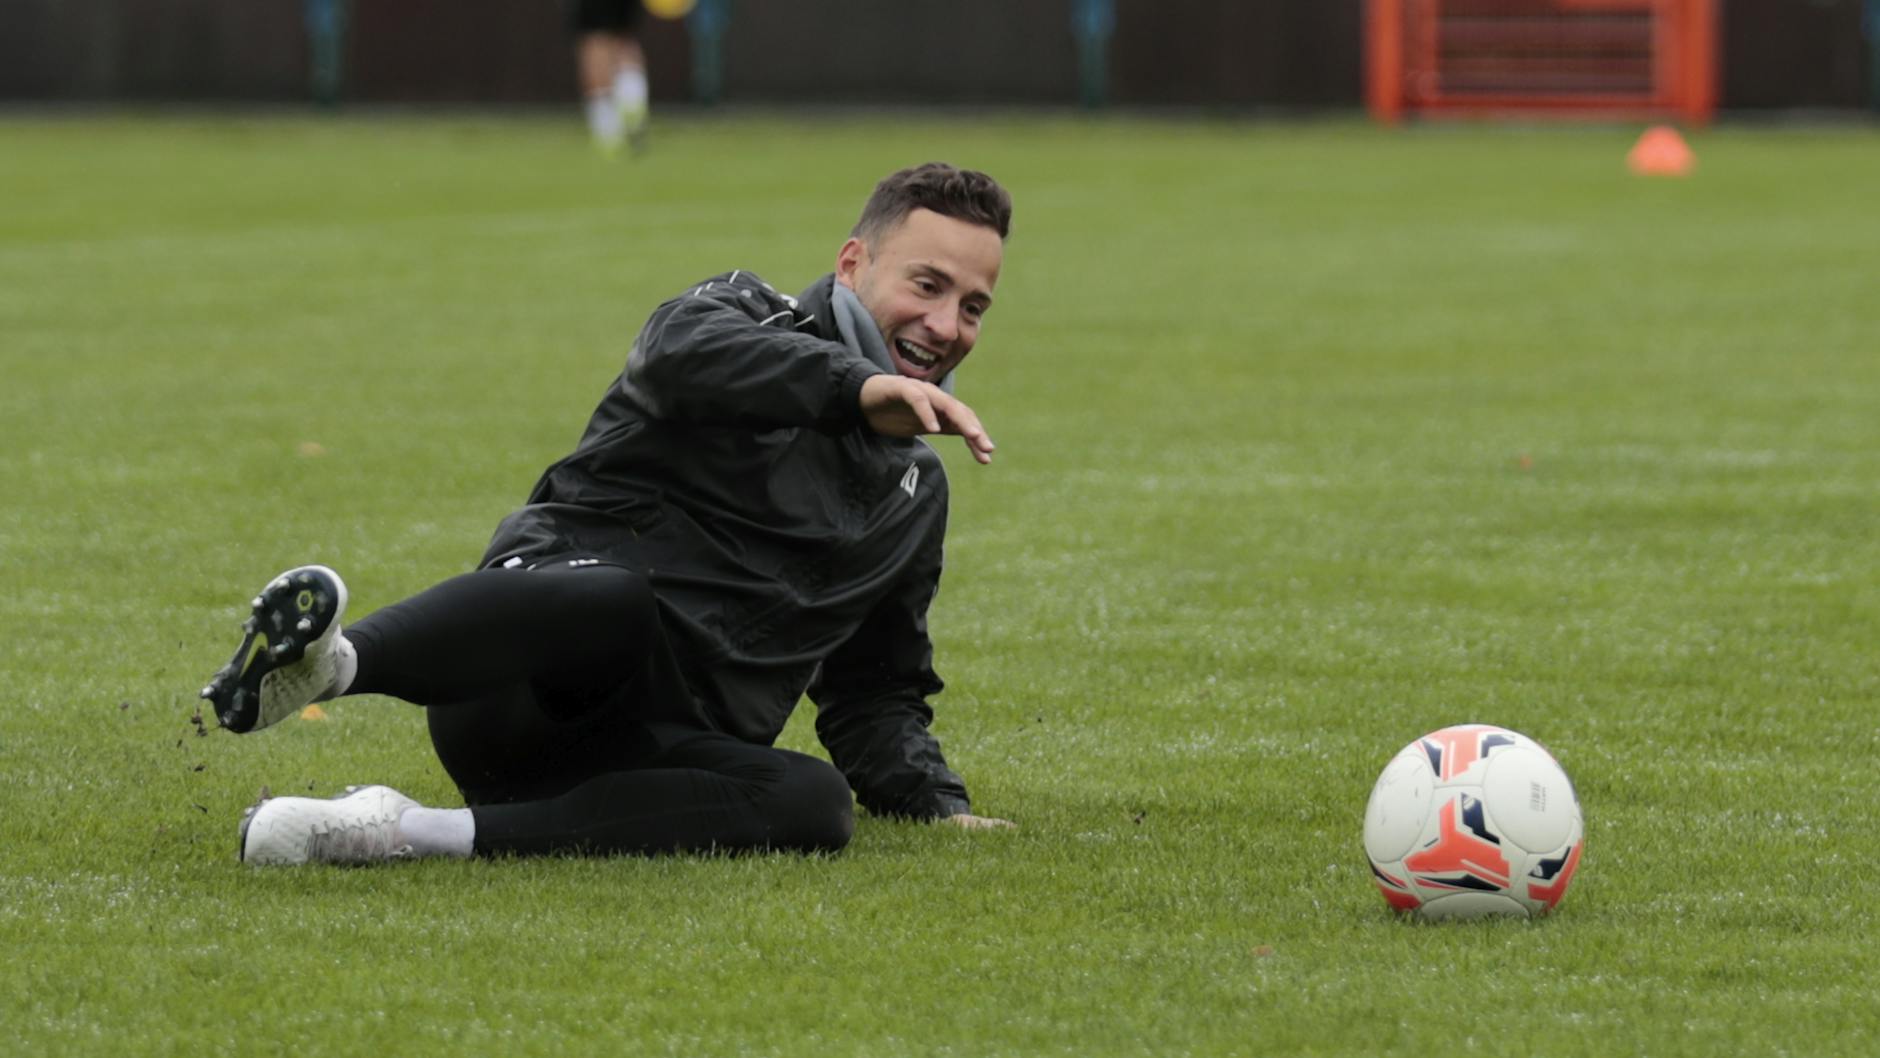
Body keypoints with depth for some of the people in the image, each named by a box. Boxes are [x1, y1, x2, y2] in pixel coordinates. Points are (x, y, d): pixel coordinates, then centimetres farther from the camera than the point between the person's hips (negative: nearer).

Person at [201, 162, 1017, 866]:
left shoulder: (916, 492, 28)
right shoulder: (742, 315, 10)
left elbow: (876, 694, 34)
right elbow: (687, 351, -17)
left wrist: (940, 805, 14)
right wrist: (859, 387, -32)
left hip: (662, 752, 5)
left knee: (816, 802, -31)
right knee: (618, 601, -41)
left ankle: (413, 835, -40)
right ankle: (324, 662, -68)